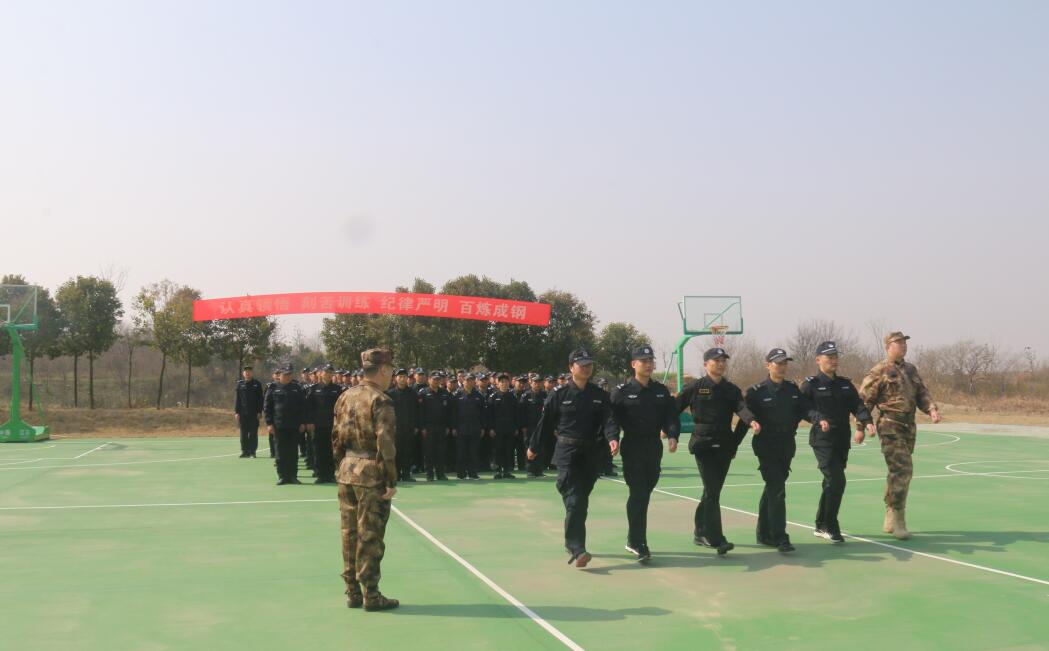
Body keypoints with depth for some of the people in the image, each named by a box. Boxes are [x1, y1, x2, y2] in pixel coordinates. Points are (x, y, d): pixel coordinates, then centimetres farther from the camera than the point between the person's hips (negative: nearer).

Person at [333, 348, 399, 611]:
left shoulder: (345, 397, 9)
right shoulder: (380, 401, -14)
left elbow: (337, 437, 13)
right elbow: (385, 444, -18)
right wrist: (391, 481, -13)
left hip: (347, 473, 7)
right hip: (372, 475, -7)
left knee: (350, 533, 12)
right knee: (370, 536, 0)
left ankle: (352, 592, 20)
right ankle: (370, 595, 7)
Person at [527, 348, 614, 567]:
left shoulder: (600, 396, 6)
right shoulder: (559, 395, -2)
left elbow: (607, 420, -3)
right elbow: (545, 422, 4)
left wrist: (612, 439, -23)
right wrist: (533, 447, 11)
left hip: (590, 453, 4)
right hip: (567, 453, -4)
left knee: (581, 501, 13)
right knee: (574, 501, -14)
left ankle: (571, 543, 30)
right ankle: (577, 550, -20)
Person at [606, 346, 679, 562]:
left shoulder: (661, 391, 10)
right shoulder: (622, 391, -4)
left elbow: (671, 416, 6)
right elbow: (611, 417, -10)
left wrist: (672, 435, -13)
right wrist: (613, 438, -28)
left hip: (655, 449, 5)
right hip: (632, 449, -5)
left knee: (645, 494, 13)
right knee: (638, 494, -10)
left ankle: (634, 540, 27)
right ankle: (638, 544, -8)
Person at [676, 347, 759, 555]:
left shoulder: (732, 390, 9)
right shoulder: (695, 387, -1)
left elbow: (741, 408, -8)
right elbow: (675, 409, 1)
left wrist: (752, 421, -27)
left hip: (725, 446, 5)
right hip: (703, 444, -5)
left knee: (712, 491, 12)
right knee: (712, 491, -12)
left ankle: (701, 532, 27)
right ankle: (717, 539, -14)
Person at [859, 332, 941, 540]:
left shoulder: (911, 369, 17)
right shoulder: (880, 371, -5)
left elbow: (922, 393, 17)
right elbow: (864, 400, -5)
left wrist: (932, 408, -4)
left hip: (909, 427, 8)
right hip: (891, 426, -7)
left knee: (900, 472, 12)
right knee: (901, 470, -15)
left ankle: (890, 520, 23)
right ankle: (898, 522, -10)